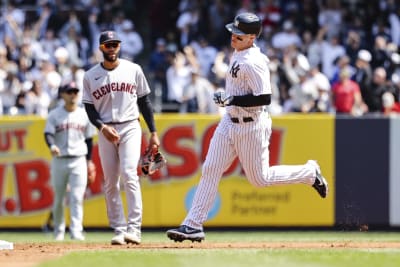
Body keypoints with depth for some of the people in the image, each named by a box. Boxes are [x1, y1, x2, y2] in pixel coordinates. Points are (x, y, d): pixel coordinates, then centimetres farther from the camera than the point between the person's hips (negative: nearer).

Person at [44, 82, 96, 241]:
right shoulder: (54, 115, 2)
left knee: (77, 198, -10)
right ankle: (58, 230, 19)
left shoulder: (84, 114, 8)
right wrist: (52, 146, -30)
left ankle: (76, 231, -15)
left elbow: (89, 139, 13)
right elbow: (48, 133, -9)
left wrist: (89, 160, 9)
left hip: (79, 161, 0)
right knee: (58, 198, 6)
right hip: (59, 160, 0)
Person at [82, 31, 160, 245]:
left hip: (130, 128, -2)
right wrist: (103, 127, -14)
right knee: (110, 182, 1)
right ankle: (119, 229, 6)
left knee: (129, 175, -17)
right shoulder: (90, 76, 4)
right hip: (106, 131, 2)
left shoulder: (133, 70, 3)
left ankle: (134, 228, -19)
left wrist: (153, 132, 4)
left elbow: (144, 102, 8)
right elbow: (89, 108, 5)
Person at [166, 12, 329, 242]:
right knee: (210, 170, 1)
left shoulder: (253, 63, -23)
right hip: (230, 122, 9)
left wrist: (232, 99, -27)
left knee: (260, 178, 3)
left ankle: (309, 173, 24)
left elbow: (265, 98, -27)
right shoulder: (237, 55, 7)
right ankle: (193, 226, 0)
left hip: (251, 126, -9)